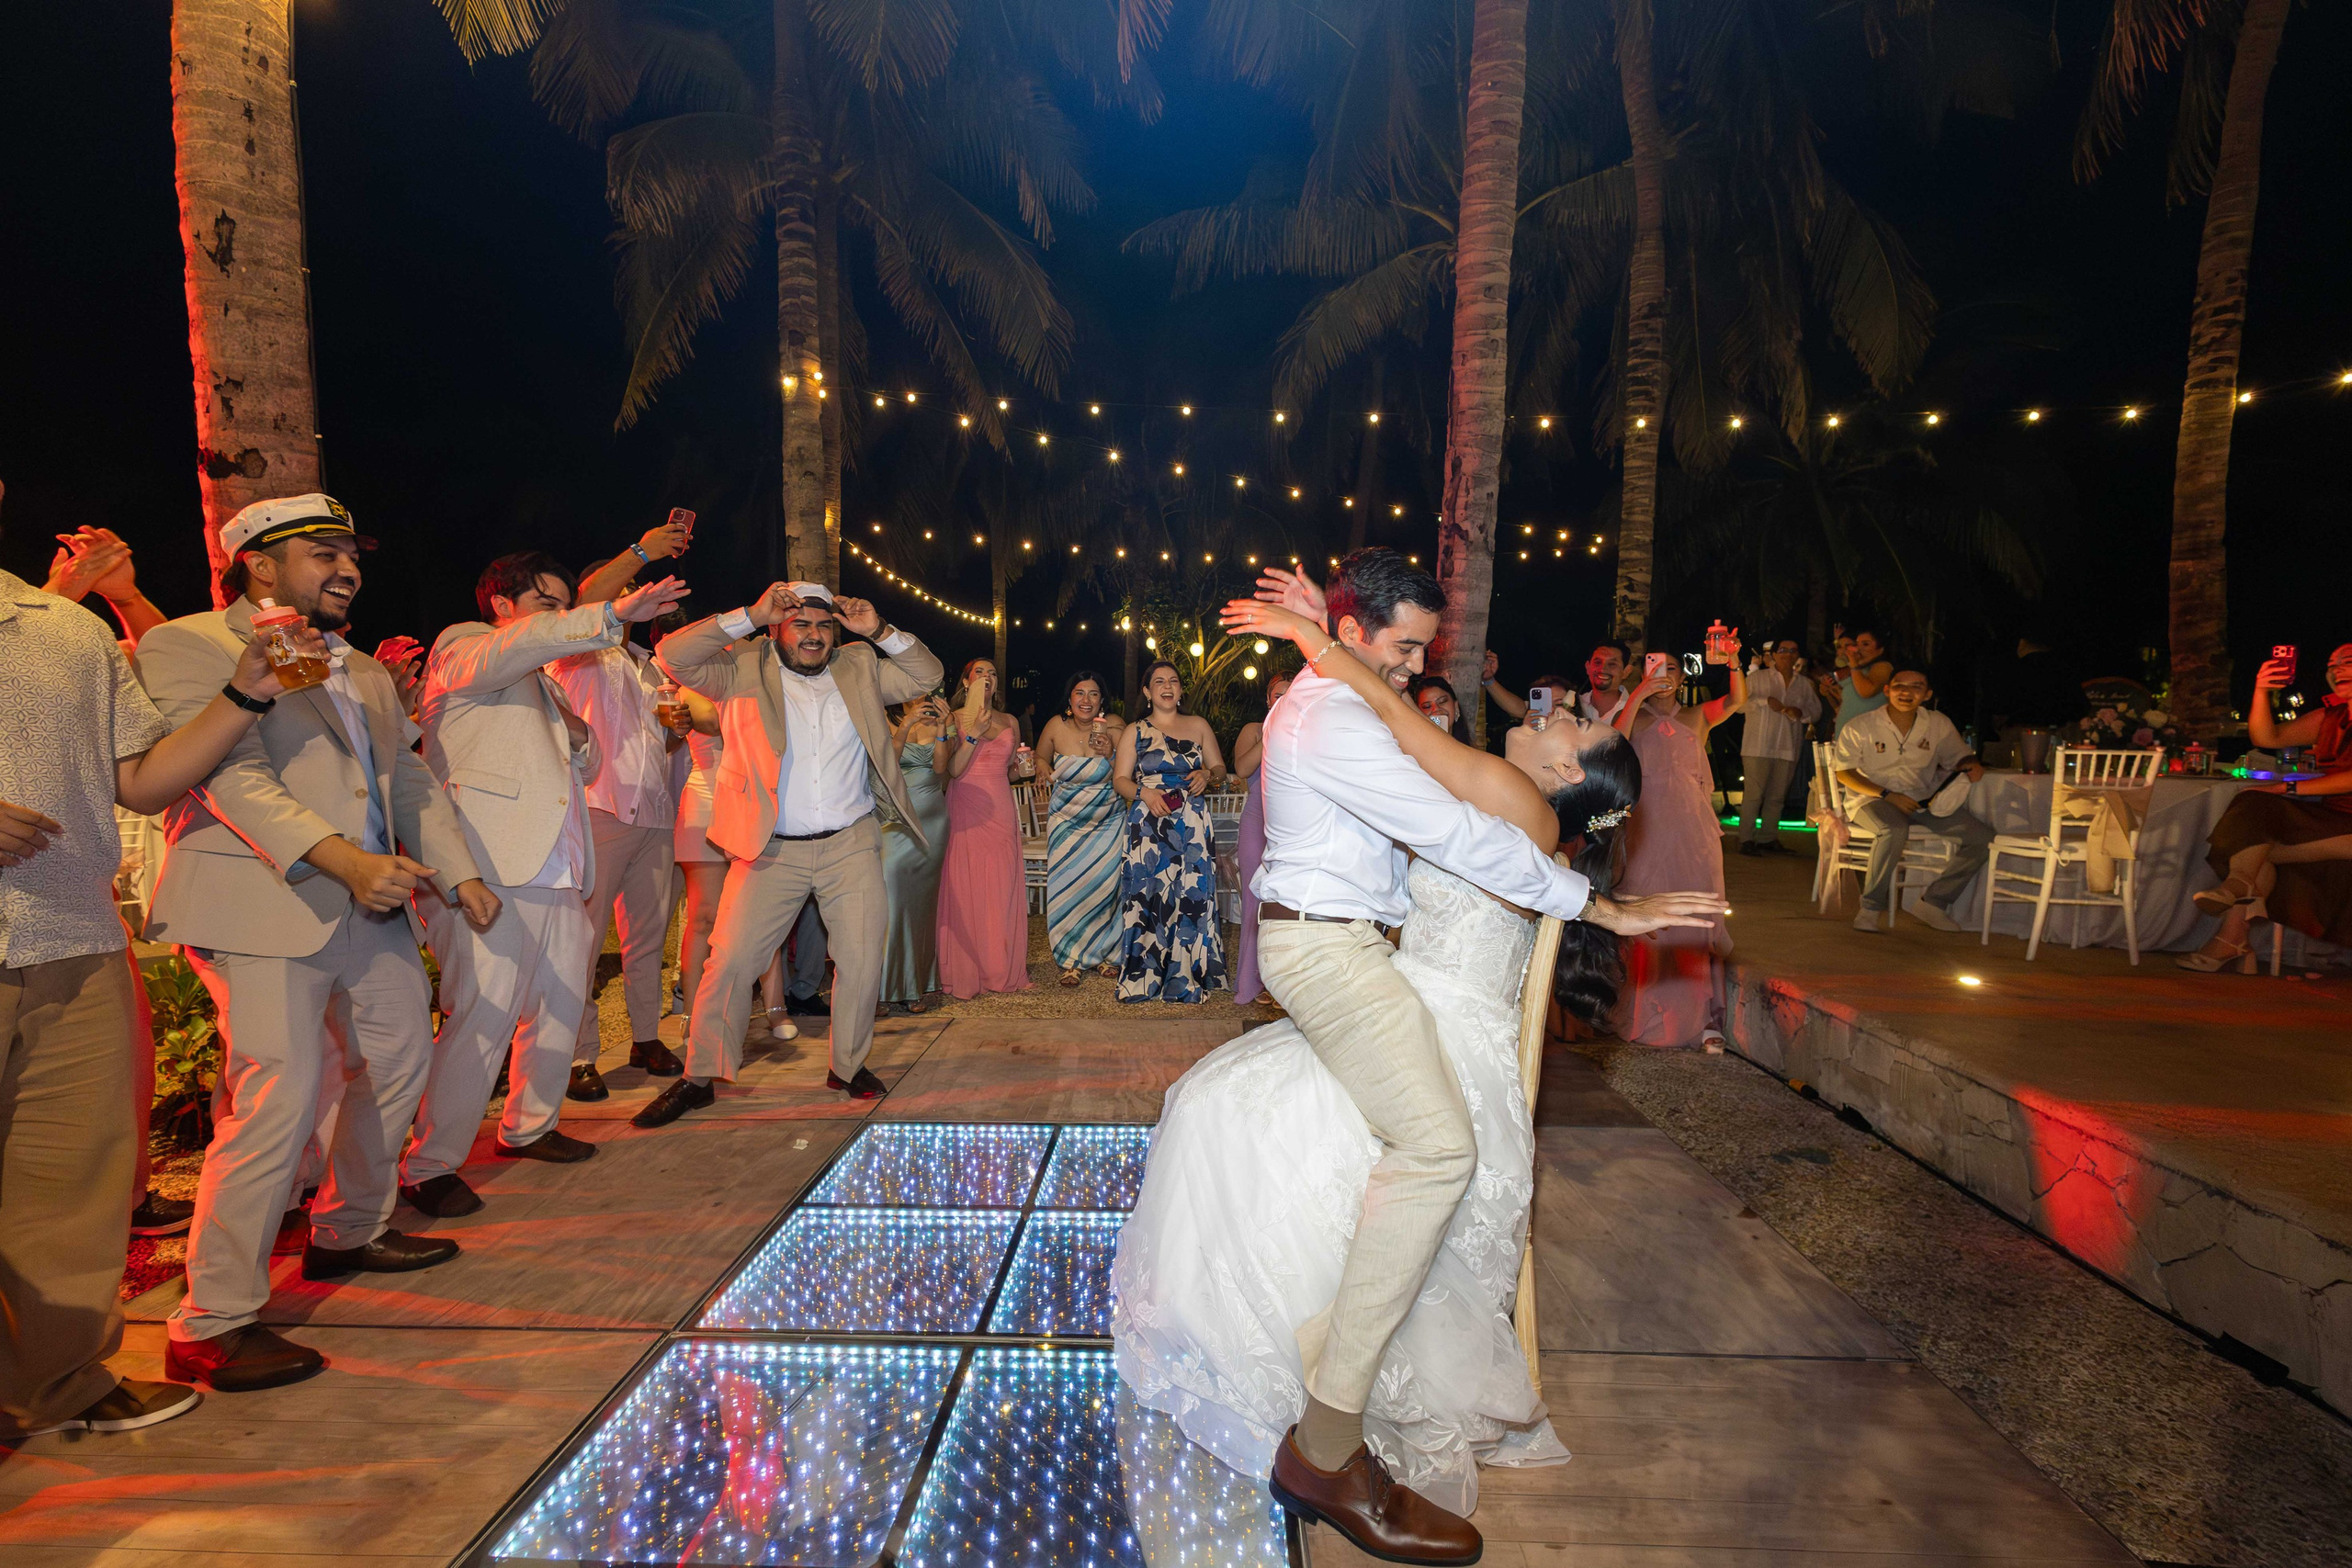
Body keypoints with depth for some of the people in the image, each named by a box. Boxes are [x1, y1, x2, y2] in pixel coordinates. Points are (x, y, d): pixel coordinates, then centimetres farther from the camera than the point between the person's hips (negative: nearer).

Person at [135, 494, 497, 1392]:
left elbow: (411, 779, 21)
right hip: (264, 904, -8)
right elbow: (235, 776, -17)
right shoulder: (188, 645, -5)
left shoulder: (363, 671, 20)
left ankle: (348, 1234, 35)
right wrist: (344, 860, -27)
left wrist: (459, 873, 12)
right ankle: (211, 1324, 0)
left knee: (400, 1061, 16)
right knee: (278, 1099, -13)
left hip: (375, 905, 9)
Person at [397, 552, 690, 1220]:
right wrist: (613, 615, -31)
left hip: (555, 875, 9)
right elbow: (520, 644, -20)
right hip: (491, 871, -9)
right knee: (484, 1015, -12)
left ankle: (527, 1126, 29)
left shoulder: (540, 683, 28)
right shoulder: (462, 646, 3)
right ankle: (428, 1166, -2)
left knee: (561, 1006, 13)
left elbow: (583, 768, 29)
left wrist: (577, 734, 7)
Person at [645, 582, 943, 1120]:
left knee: (863, 962, 6)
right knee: (730, 961, -4)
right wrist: (750, 616, -15)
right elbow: (673, 655, -11)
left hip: (852, 846, 3)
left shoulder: (858, 669, 10)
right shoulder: (745, 669, 1)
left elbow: (927, 675, 11)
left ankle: (848, 1066, 25)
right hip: (773, 850, -2)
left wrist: (879, 631, -3)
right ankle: (699, 1078, 11)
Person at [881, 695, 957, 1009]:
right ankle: (888, 982, -7)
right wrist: (906, 725, -21)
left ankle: (915, 984, 10)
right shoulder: (886, 720, 3)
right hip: (895, 816, -2)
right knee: (891, 892, -14)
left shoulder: (941, 719, 8)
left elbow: (940, 766, -4)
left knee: (923, 897, 4)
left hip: (931, 818, 2)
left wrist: (941, 728, -13)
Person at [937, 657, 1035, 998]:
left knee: (1003, 890, 2)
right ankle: (964, 973, 2)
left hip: (1000, 813, 4)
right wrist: (973, 733, -15)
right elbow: (952, 770, -8)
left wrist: (1020, 767, 3)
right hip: (965, 812, -4)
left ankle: (1002, 969, 10)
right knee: (965, 890, -5)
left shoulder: (1009, 722, 16)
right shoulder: (955, 719, 3)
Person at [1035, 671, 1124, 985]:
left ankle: (1107, 955, 16)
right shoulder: (1056, 726, -4)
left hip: (1109, 821, -1)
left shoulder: (1113, 727, -8)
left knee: (1107, 885, -3)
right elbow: (1041, 759, 15)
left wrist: (1111, 755, -24)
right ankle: (1073, 960, 10)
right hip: (1067, 823, 1)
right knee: (1068, 887, -2)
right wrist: (1050, 775, -5)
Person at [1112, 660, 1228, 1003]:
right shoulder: (1134, 732, 9)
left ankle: (1186, 978, 5)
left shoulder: (1199, 726, 13)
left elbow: (1219, 768, 17)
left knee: (1192, 896, -4)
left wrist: (1208, 775, -6)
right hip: (1148, 826, -1)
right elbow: (1120, 779, 5)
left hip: (1192, 826, 1)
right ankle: (1145, 978, 5)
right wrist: (1145, 793, -13)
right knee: (1147, 896, -5)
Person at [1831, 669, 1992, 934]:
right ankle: (1872, 907, -26)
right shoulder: (1860, 727, -4)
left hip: (1924, 802, 5)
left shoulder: (1939, 725, 8)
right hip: (1873, 800, -5)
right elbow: (1844, 773, -5)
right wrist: (1886, 795, -17)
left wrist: (1971, 765, -10)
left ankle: (1933, 902, -6)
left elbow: (1958, 758, 17)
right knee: (1895, 829, -39)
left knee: (1983, 837, -12)